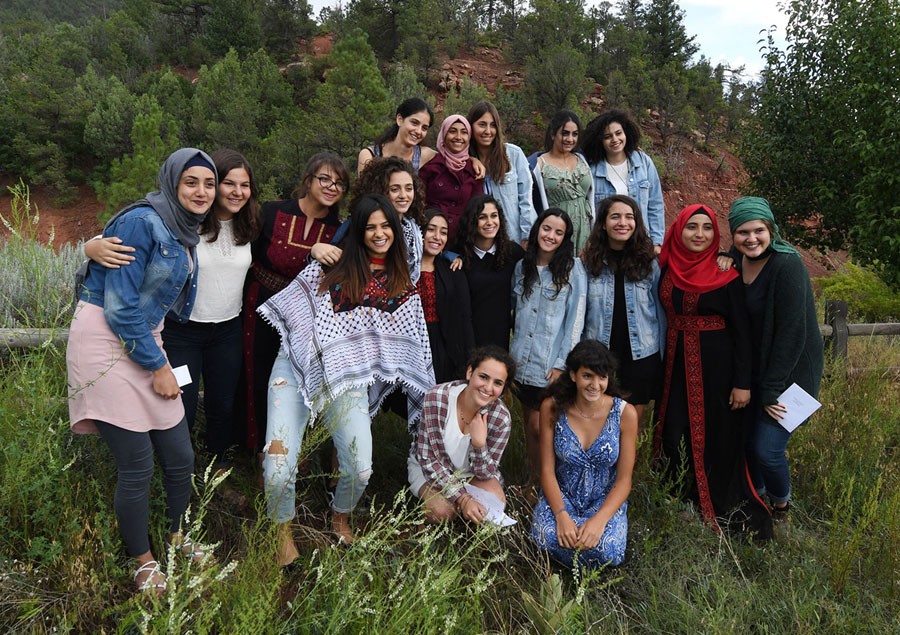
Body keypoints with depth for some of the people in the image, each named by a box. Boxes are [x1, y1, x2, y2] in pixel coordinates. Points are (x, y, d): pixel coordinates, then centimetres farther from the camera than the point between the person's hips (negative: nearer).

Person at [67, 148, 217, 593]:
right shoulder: (141, 222, -16)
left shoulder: (184, 231, 10)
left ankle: (177, 536, 34)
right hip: (106, 343, -8)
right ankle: (143, 561, 19)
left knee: (180, 456, 9)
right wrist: (158, 366, -14)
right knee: (137, 465, -3)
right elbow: (120, 304, -19)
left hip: (145, 342, 8)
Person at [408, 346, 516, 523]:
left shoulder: (501, 418, -24)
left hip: (470, 473, 3)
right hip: (429, 467, -2)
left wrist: (479, 443, -36)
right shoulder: (437, 397, -30)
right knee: (443, 511, -27)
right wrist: (462, 499, -30)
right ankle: (426, 492, 5)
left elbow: (485, 473, -16)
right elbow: (428, 458, -23)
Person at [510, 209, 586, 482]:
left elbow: (576, 319, -7)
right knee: (530, 423, 13)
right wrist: (509, 355, 9)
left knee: (540, 426, -4)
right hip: (522, 361, 4)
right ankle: (534, 482, 28)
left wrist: (561, 364, -11)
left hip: (551, 366, -4)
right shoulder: (521, 267, 9)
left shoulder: (572, 268, -4)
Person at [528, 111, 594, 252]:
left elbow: (591, 197, 18)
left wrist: (594, 232, 12)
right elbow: (530, 204, -3)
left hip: (584, 231, 4)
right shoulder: (538, 164, -3)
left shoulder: (582, 160, 12)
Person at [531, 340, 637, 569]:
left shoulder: (625, 413, -13)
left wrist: (599, 519, -24)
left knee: (607, 550, -29)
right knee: (548, 539, -31)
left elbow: (624, 480, -9)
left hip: (606, 500, 0)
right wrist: (561, 515, -23)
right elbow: (547, 470, -8)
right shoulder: (552, 408, -11)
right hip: (561, 495, 0)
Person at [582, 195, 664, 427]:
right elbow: (578, 312, 1)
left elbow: (660, 311, 3)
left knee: (633, 420, 11)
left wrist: (663, 355, 3)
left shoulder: (649, 262, -1)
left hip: (641, 356, 1)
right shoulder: (589, 261, -3)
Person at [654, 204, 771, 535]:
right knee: (675, 436, 4)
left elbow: (742, 330, -8)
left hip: (715, 366, -3)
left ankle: (721, 510, 26)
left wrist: (743, 383, -11)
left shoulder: (725, 275, -8)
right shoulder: (667, 269, 2)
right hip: (675, 363, 3)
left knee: (717, 437, 6)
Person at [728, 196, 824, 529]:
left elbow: (792, 333, -21)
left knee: (767, 447, -7)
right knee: (748, 437, 9)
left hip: (792, 370, -6)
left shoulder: (787, 265, -21)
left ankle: (781, 509, 22)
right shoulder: (737, 262, 0)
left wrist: (772, 390, -18)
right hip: (756, 367, 6)